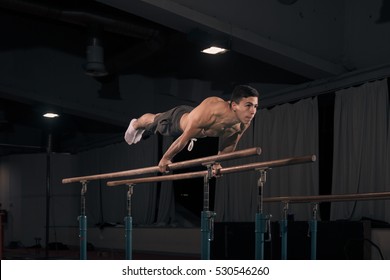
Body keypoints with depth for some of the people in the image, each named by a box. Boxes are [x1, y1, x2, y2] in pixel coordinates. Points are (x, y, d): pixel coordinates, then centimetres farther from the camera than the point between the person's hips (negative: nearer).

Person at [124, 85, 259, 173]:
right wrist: (166, 159, -26)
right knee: (154, 121, 29)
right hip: (177, 119, -4)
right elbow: (185, 137, -38)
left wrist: (217, 162, 1)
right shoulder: (211, 110, -50)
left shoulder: (244, 123, -32)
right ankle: (135, 124, 61)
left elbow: (230, 143, -9)